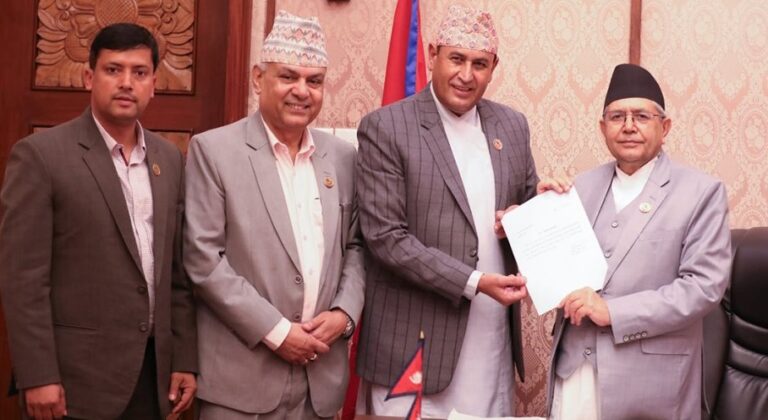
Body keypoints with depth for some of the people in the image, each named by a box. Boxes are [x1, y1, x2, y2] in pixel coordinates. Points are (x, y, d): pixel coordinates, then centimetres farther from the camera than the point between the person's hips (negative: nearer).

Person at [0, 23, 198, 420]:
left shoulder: (169, 158, 8)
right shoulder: (39, 154, -9)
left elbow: (178, 271, 10)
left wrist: (185, 360, 7)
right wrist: (38, 377, -14)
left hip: (153, 370, 5)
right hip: (77, 376, -5)